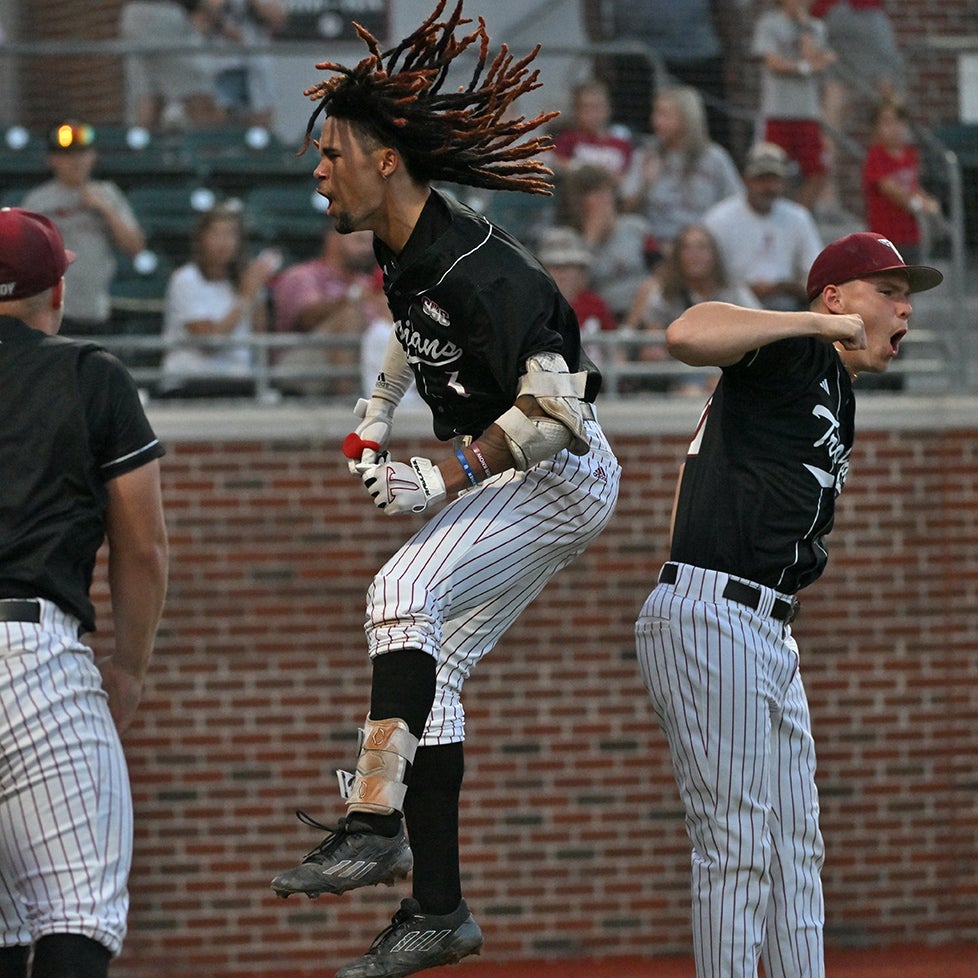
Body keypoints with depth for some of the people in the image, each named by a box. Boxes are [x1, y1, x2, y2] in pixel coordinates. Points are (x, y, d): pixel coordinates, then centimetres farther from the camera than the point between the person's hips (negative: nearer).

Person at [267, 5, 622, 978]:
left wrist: (446, 478, -31)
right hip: (504, 477, 10)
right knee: (428, 667, 7)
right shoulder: (401, 252, 3)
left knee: (403, 591, -28)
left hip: (560, 473, -10)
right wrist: (375, 416, 18)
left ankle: (373, 823, -34)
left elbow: (557, 411, -30)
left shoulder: (475, 267, -27)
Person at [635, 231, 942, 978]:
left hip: (771, 635, 10)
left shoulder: (840, 400, 22)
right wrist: (819, 324, -21)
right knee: (738, 845, -11)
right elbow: (688, 335, -27)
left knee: (796, 850, 12)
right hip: (708, 617, -10)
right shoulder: (793, 352, -7)